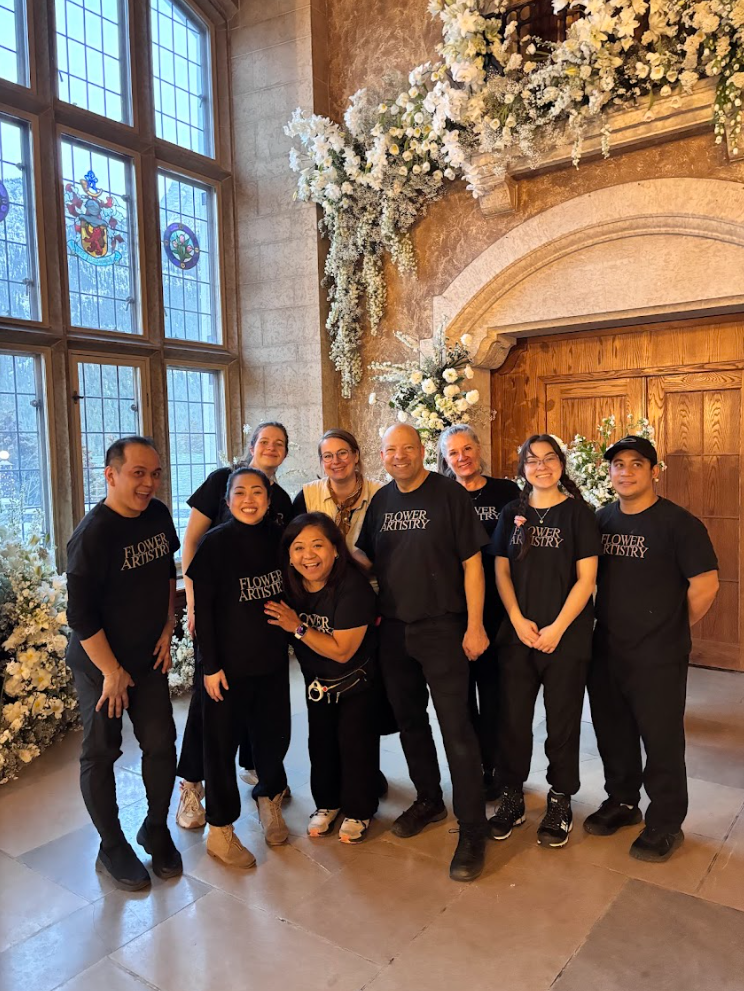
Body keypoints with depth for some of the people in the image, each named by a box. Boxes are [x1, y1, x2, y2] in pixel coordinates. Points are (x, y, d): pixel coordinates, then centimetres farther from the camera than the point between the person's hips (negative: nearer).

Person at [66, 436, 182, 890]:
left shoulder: (159, 515, -3)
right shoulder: (94, 534, -23)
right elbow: (80, 615, -20)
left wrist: (167, 628, 6)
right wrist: (112, 672, -15)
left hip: (150, 657, 6)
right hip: (100, 663, -5)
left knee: (161, 745, 9)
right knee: (101, 754, 9)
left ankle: (156, 830, 31)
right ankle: (112, 847, 28)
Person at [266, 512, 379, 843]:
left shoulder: (353, 587, -32)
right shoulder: (291, 585, -16)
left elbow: (342, 651, -29)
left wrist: (298, 627, -30)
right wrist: (295, 628, -18)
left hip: (358, 677, -5)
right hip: (317, 677, 5)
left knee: (355, 740, 2)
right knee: (321, 739, 12)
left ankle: (358, 811, 24)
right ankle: (327, 803, 34)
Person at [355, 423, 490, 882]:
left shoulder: (450, 494, -8)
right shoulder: (381, 500, 9)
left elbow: (472, 563, -9)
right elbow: (366, 557, 15)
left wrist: (475, 625, -13)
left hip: (442, 627, -6)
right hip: (393, 629, 6)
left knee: (456, 729, -3)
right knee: (409, 720, 18)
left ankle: (472, 832, 10)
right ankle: (429, 800, 38)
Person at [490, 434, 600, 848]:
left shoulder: (578, 513, -3)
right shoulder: (513, 513, 6)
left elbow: (586, 578, -7)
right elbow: (501, 571, 5)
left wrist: (557, 628, -13)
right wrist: (518, 621, -8)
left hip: (566, 636, -2)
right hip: (517, 633, 3)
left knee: (563, 720, 8)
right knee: (513, 718, 8)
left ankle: (560, 802, 27)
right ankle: (513, 798, 26)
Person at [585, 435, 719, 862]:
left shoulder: (678, 522, -12)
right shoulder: (602, 519, 5)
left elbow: (706, 585, -12)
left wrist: (674, 630, -2)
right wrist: (612, 623, 9)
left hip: (658, 657, -5)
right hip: (606, 650, 6)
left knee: (662, 741, 7)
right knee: (613, 734, 18)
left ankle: (666, 825, 26)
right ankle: (622, 802, 39)